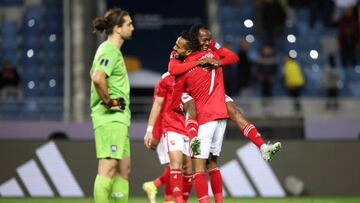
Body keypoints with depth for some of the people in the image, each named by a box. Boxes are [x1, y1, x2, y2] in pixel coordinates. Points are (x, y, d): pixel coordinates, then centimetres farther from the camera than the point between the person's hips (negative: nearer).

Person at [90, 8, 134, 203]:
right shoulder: (111, 51, -13)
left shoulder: (108, 49, 19)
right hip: (111, 118, -11)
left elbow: (93, 74, 34)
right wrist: (108, 102, -18)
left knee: (123, 168, 11)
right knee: (108, 167, -12)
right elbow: (98, 78, -30)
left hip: (118, 118, 11)